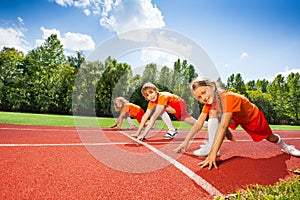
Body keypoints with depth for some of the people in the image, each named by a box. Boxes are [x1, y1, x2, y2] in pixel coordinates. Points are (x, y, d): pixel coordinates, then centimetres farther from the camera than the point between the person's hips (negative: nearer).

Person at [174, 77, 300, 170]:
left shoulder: (228, 98, -46)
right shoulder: (209, 102, -25)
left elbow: (223, 126, -55)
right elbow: (198, 124, -25)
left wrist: (213, 154, -60)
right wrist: (185, 142, -33)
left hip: (253, 116, -4)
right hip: (237, 118, 4)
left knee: (269, 137, 17)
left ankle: (285, 146, 51)